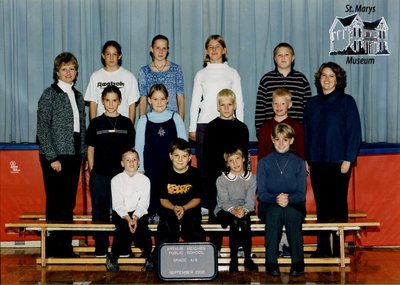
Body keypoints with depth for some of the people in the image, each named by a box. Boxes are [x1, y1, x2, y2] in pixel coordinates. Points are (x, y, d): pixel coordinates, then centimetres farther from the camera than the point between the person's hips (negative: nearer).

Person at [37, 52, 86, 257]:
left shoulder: (77, 96, 14)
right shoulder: (49, 94, -5)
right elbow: (42, 128, -10)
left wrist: (83, 154, 8)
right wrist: (52, 158, -14)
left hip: (73, 156, 6)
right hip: (55, 157, -6)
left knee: (69, 203, 9)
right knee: (56, 203, -2)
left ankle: (66, 247, 17)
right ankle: (55, 248, 6)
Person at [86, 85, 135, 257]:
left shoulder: (126, 123, 6)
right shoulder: (96, 123, 5)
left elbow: (131, 149, 9)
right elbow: (90, 148, 8)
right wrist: (91, 171, 1)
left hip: (122, 174, 0)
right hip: (100, 175, 0)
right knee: (100, 211, 3)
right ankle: (101, 247, 11)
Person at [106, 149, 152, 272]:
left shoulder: (144, 180, 4)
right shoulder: (116, 180, 2)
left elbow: (143, 203, -5)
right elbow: (117, 204, -7)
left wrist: (135, 218, -22)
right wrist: (127, 218, -23)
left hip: (139, 213, 1)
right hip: (120, 213, -1)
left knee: (142, 226, -30)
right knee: (123, 226, -31)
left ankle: (148, 257, -13)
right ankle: (113, 257, -15)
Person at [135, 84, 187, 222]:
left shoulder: (175, 118, 6)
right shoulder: (144, 121, 6)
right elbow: (139, 147, 7)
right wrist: (140, 169, 1)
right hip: (151, 168, 0)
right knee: (152, 195, -5)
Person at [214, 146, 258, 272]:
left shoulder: (251, 178, 3)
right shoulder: (221, 180, 0)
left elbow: (250, 200, -9)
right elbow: (224, 201, -11)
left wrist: (243, 210, -31)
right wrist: (233, 210, -33)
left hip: (245, 210, 1)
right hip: (225, 211, -1)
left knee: (245, 221, -32)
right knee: (234, 222, -33)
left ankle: (248, 258, -18)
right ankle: (233, 260, -24)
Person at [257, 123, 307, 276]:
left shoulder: (299, 163, 6)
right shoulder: (264, 162, 5)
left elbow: (301, 194, 0)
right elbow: (261, 194, -1)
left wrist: (288, 199, -23)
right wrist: (276, 199, -23)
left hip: (294, 206, 0)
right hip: (268, 206, 0)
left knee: (290, 213, -36)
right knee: (275, 212, -36)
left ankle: (298, 262, -27)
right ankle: (271, 262, -31)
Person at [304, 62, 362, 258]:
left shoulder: (346, 102, 0)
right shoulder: (312, 103, 11)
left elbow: (354, 132, -4)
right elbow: (306, 133, 14)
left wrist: (348, 160, -11)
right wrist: (306, 159, 8)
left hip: (339, 162, -4)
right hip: (317, 162, 4)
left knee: (338, 205, 1)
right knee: (321, 205, 7)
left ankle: (338, 250, 8)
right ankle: (322, 248, 14)